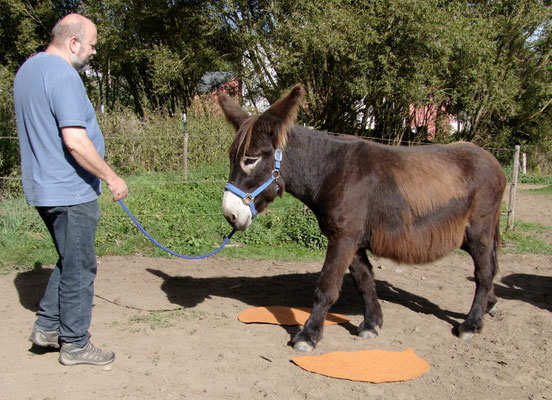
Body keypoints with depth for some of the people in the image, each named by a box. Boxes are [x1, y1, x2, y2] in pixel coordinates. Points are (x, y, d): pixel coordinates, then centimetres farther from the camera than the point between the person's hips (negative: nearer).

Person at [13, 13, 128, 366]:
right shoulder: (63, 76, -19)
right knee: (79, 267, 4)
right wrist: (112, 178, -17)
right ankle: (75, 344, 17)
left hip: (44, 187, 10)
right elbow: (75, 141, -27)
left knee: (71, 261, 23)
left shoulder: (27, 69, 13)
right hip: (70, 191, -10)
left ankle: (47, 326, 27)